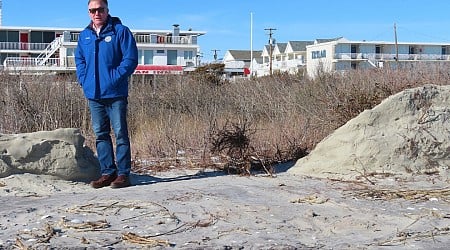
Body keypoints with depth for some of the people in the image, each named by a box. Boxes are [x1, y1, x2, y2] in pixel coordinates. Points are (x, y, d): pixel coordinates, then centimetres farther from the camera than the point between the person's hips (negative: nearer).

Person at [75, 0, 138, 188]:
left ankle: (123, 173, 4)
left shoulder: (120, 31, -4)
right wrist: (83, 79, 7)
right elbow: (79, 59, 22)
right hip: (93, 94, 6)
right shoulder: (84, 35, 13)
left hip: (115, 94, -6)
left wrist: (115, 78, -14)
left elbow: (130, 58, -8)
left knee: (120, 133, -3)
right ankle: (107, 172, 18)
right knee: (100, 134, 9)